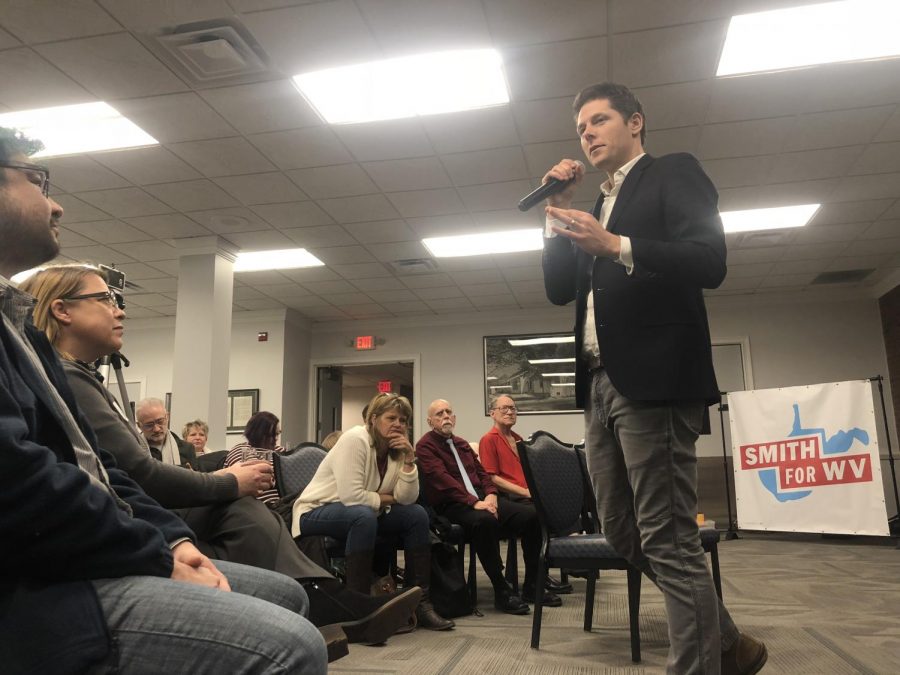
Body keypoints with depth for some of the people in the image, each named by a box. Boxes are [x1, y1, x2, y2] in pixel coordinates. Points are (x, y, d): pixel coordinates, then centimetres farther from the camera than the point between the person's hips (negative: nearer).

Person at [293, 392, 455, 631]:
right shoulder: (355, 439, -21)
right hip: (315, 513, -7)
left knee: (417, 515, -10)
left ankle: (419, 602, -3)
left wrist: (409, 459, -19)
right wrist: (387, 499, -16)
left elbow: (407, 499, -9)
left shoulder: (396, 450, 1)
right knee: (364, 516, -37)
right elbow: (350, 495, -31)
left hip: (362, 514, 8)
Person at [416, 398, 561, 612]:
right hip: (452, 506, -7)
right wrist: (474, 502, -23)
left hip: (481, 498, 7)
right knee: (485, 520, -40)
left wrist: (490, 494, -3)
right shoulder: (425, 446, 0)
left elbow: (482, 471, 19)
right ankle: (502, 592, -27)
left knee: (531, 515, -14)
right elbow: (442, 479, -14)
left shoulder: (461, 444, 24)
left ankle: (532, 586, -5)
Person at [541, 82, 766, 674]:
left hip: (653, 380, -8)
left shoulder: (674, 173, 4)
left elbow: (710, 261, -11)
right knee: (624, 534, 11)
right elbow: (560, 291, 16)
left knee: (669, 542, -7)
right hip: (601, 385, 8)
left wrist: (615, 246, -19)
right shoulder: (595, 208, 25)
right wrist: (559, 212, 9)